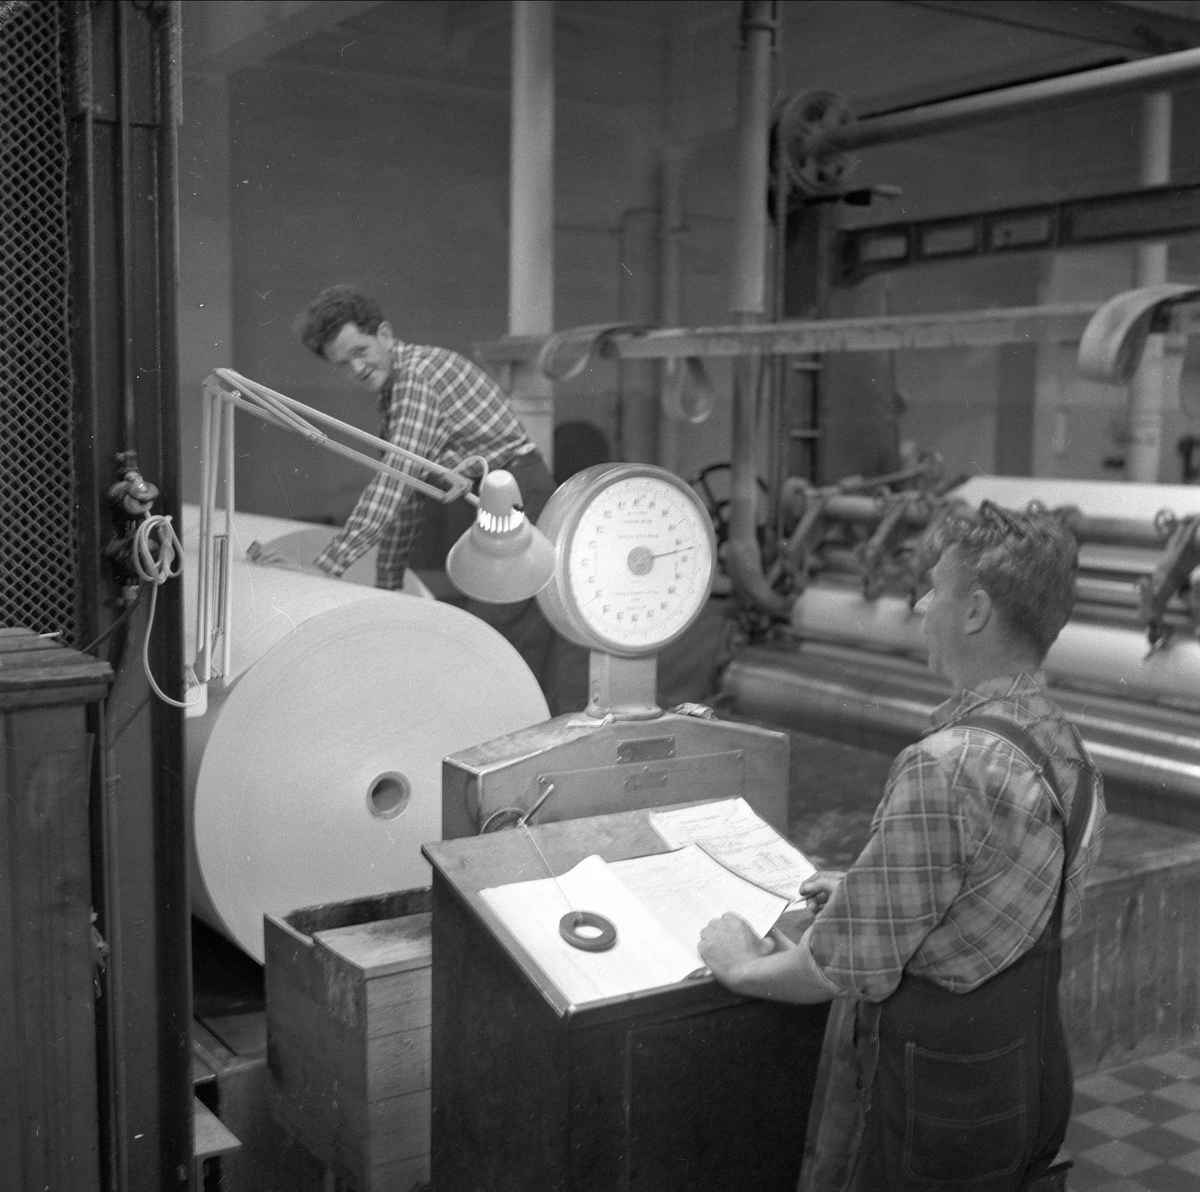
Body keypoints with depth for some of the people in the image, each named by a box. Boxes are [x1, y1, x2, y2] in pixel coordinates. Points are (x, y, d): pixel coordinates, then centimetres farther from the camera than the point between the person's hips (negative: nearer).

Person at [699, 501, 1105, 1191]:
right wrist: (872, 894, 14)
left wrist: (743, 967, -6)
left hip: (933, 1104, -7)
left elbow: (849, 971, -23)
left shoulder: (945, 767, -28)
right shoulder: (1067, 748, -1)